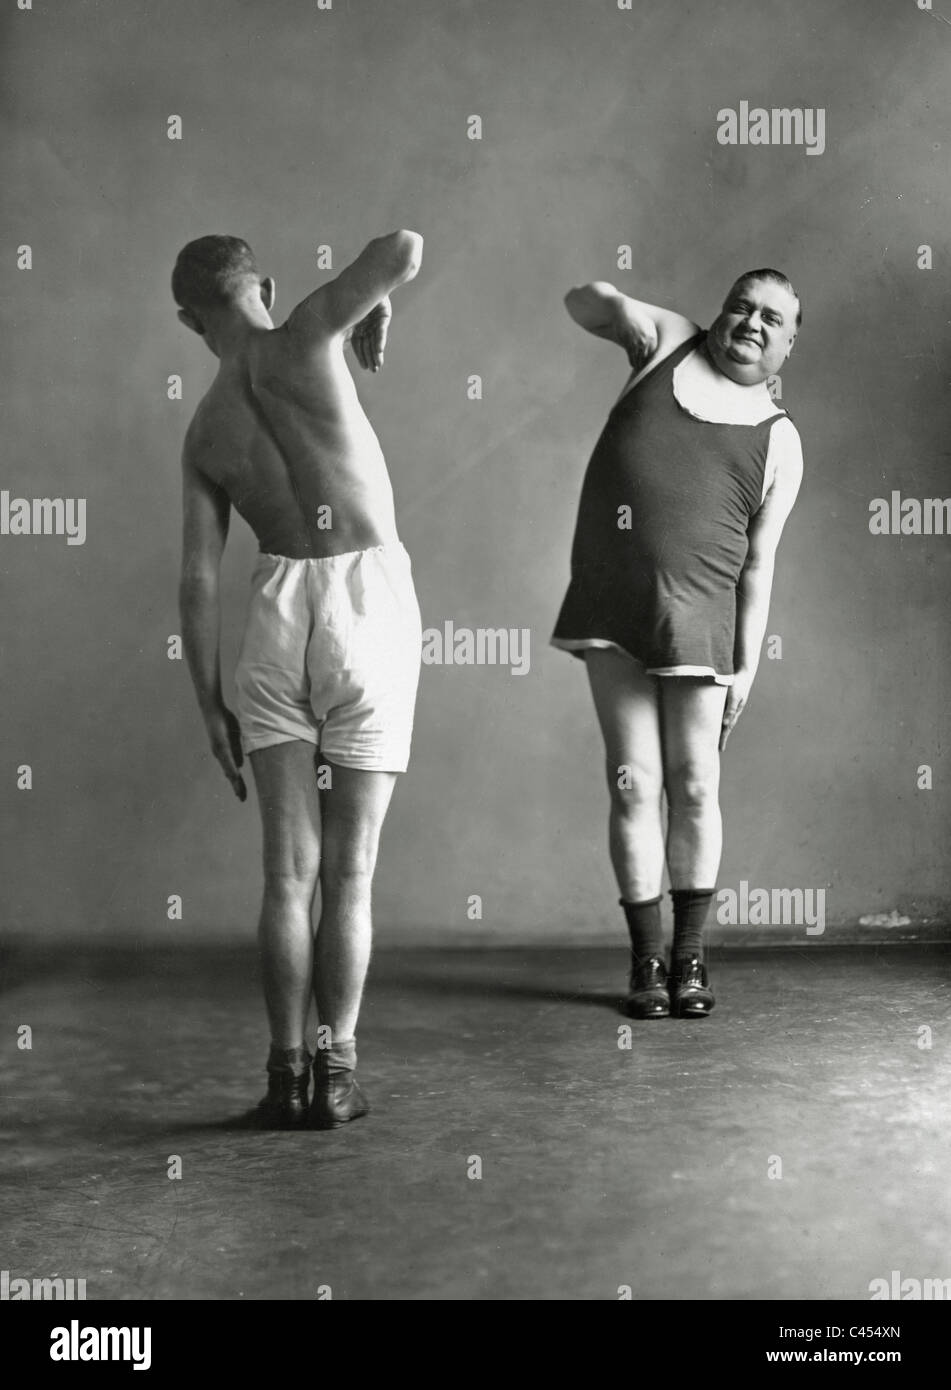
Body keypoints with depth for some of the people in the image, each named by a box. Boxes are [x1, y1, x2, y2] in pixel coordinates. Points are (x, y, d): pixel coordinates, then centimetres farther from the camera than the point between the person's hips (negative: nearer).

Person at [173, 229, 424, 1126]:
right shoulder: (303, 341, -1)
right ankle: (335, 1077, 7)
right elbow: (405, 248, -11)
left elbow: (198, 579, 5)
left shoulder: (203, 432, 9)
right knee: (349, 874, 5)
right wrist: (376, 308, 10)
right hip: (371, 600, -2)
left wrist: (209, 704, 11)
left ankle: (287, 1076, 7)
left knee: (288, 873, 8)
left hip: (278, 608, 2)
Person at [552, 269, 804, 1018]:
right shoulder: (669, 343, 13)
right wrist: (617, 307, 1)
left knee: (694, 787, 0)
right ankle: (647, 959, 10)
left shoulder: (780, 440, 7)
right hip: (612, 607, 1)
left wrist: (748, 663, -3)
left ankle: (691, 959, 13)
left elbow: (759, 561, 3)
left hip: (698, 616, -1)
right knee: (634, 784, 0)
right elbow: (581, 303, 20)